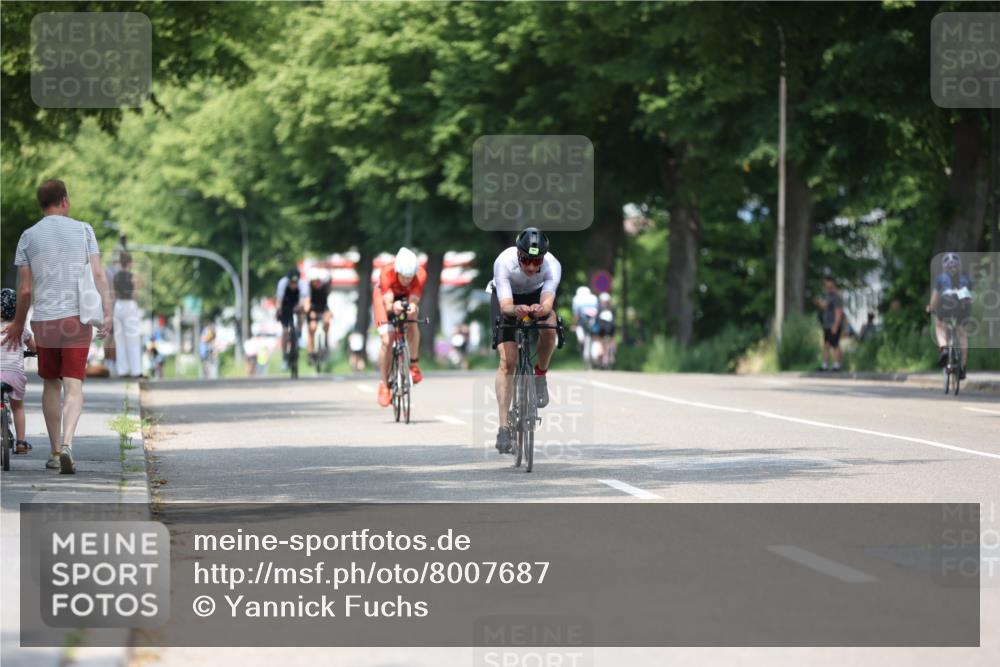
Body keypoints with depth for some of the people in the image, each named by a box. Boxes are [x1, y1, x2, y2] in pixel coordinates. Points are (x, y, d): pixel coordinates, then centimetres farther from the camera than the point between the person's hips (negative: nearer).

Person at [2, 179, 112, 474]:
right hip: (77, 318, -1)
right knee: (73, 386, -4)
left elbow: (25, 289, 3)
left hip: (44, 320, 1)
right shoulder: (83, 230, 2)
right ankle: (67, 443, -25)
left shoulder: (29, 236, 3)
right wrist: (107, 312, -4)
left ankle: (55, 452, 20)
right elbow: (97, 274, -5)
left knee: (51, 385, 15)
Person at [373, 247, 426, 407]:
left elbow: (414, 301, -40)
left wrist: (412, 308, -63)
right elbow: (387, 303, -43)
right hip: (385, 294, -1)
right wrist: (393, 307, -66)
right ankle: (384, 385, 4)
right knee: (386, 341, -12)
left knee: (412, 317, -32)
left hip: (406, 296, 1)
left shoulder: (420, 275, -35)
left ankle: (414, 365, -19)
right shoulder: (387, 273, -40)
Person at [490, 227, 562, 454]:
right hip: (507, 298, -1)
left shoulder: (552, 265, -33)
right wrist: (516, 310, -66)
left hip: (536, 296, 1)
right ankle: (503, 426, -15)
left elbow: (547, 302, -44)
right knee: (507, 361, -16)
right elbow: (505, 306, -43)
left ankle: (540, 376, -5)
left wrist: (541, 309, -68)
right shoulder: (504, 263, -36)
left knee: (548, 327, -33)